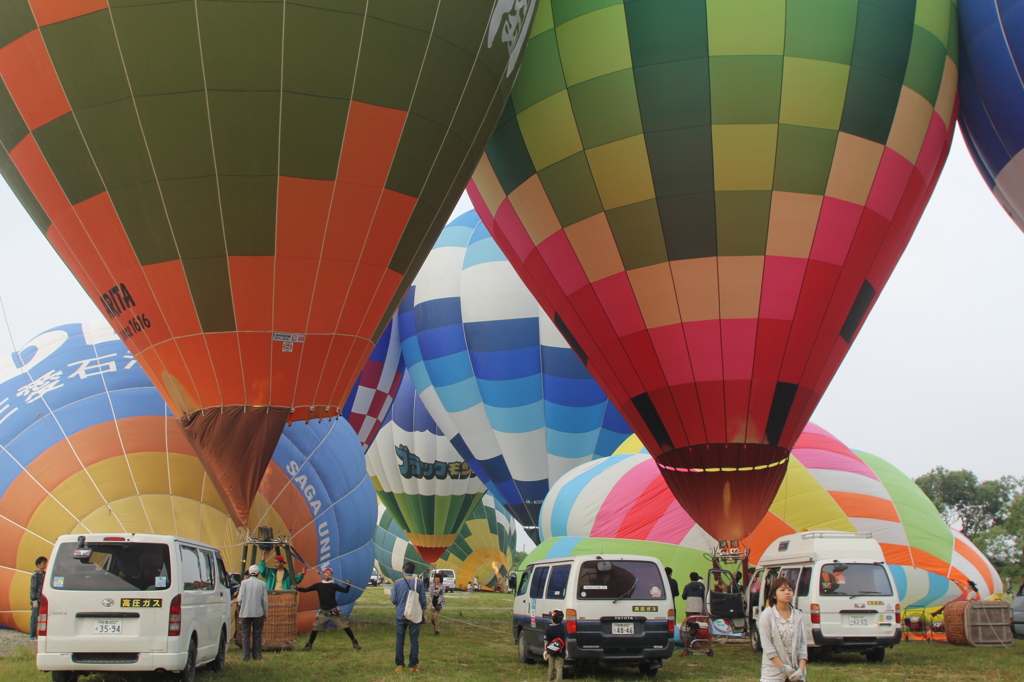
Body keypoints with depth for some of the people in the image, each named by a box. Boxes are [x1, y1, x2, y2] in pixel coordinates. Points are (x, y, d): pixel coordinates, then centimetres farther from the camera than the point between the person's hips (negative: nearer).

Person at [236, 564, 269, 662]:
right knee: (257, 636, 9)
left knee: (245, 635, 4)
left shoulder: (244, 583, -4)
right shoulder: (262, 584, -1)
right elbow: (265, 600, 2)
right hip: (258, 613, 1)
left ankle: (246, 656, 1)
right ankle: (257, 656, 10)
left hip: (245, 613, -1)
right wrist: (265, 614, 13)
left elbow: (240, 599, -4)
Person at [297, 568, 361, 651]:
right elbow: (305, 590, 7)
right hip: (323, 612, 1)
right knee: (315, 628, -1)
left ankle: (355, 642, 9)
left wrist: (348, 585, -23)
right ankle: (309, 645, 18)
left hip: (334, 611, -1)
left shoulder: (333, 585, 1)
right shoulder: (318, 585, 5)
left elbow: (345, 590, -3)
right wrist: (295, 588, -5)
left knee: (345, 626, -4)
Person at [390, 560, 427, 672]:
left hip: (400, 616, 0)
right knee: (414, 641, 6)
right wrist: (424, 613, 10)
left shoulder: (398, 583, -2)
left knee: (399, 641, 8)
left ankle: (399, 665, 6)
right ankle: (413, 665, 5)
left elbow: (393, 600, -1)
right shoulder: (419, 582, -3)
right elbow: (423, 600, -2)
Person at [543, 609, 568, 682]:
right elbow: (566, 639, -2)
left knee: (551, 667, 15)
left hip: (551, 651, 0)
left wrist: (545, 651, 0)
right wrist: (566, 650, 7)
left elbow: (546, 641, -7)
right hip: (560, 651, 0)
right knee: (559, 668, 0)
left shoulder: (548, 628, -10)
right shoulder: (563, 627, -7)